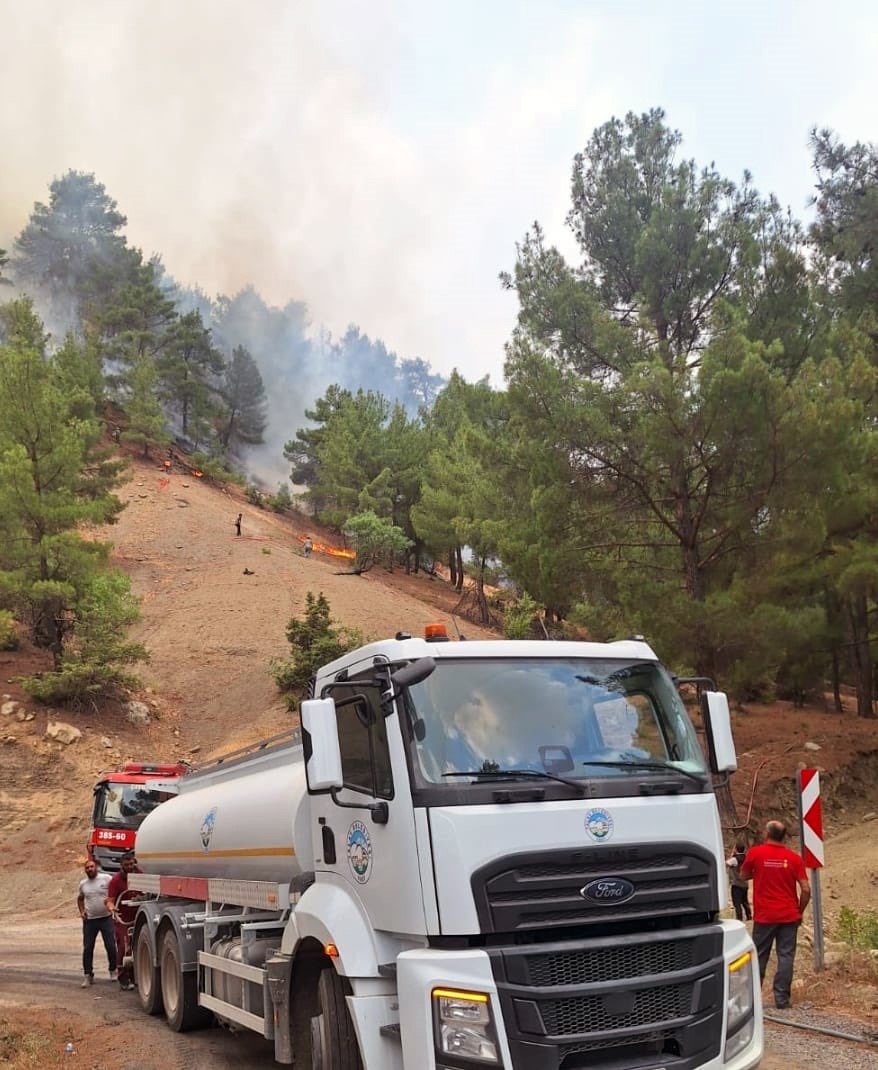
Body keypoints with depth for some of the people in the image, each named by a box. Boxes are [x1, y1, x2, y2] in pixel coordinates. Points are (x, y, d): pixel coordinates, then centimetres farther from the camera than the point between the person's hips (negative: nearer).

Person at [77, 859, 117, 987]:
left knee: (110, 946, -1)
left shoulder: (106, 879, -5)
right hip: (89, 920, 3)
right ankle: (88, 975, 9)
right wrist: (81, 911, 10)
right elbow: (80, 898, 24)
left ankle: (113, 970, 19)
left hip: (106, 918, -3)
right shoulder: (83, 884, 8)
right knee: (87, 948, 1)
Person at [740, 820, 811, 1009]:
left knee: (759, 956, 11)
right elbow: (806, 890, -5)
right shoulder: (794, 858, -3)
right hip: (789, 916, 0)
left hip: (764, 916, 0)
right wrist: (799, 911, 8)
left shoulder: (755, 853, -6)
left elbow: (744, 875, 9)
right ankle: (782, 999, 3)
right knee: (786, 956, 4)